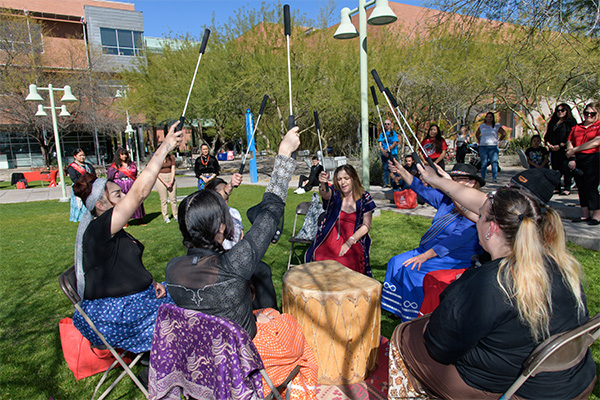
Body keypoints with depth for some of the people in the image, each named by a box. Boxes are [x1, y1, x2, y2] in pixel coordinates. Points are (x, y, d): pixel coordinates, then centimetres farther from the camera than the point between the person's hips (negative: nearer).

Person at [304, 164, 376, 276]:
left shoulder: (364, 197, 4)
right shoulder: (335, 193, 4)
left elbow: (366, 226, 2)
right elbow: (325, 194, -21)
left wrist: (349, 242, -10)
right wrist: (323, 184, -44)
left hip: (354, 242, -1)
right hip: (330, 240, 1)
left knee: (344, 263, -29)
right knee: (319, 257, -26)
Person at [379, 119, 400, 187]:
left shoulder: (393, 133, 7)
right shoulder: (382, 134, 15)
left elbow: (394, 143, -3)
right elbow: (380, 144, 5)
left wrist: (387, 150, -12)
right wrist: (383, 152, -12)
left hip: (392, 153, -3)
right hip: (384, 154, 3)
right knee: (385, 168, 0)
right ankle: (386, 183, 1)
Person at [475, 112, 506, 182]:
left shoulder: (497, 126, 9)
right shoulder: (482, 126, 15)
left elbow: (504, 134, 15)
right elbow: (477, 134, 29)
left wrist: (499, 140, 5)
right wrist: (479, 140, 16)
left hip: (493, 147, -2)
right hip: (483, 147, 2)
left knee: (494, 162, -8)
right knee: (484, 163, -1)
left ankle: (495, 178, -7)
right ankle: (482, 178, 3)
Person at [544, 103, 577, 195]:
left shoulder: (571, 122, 1)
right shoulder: (553, 122, 18)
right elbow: (547, 136, 16)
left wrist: (560, 145, -14)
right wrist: (549, 144, -2)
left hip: (564, 149, -5)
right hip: (553, 150, 5)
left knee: (566, 169, -5)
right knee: (555, 169, 6)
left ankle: (567, 188, 1)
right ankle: (557, 188, 12)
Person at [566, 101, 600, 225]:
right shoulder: (577, 128, 16)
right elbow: (569, 143, 9)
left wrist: (574, 150, -12)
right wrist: (571, 158, -6)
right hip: (577, 161, 5)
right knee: (581, 188, 9)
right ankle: (585, 214, 18)